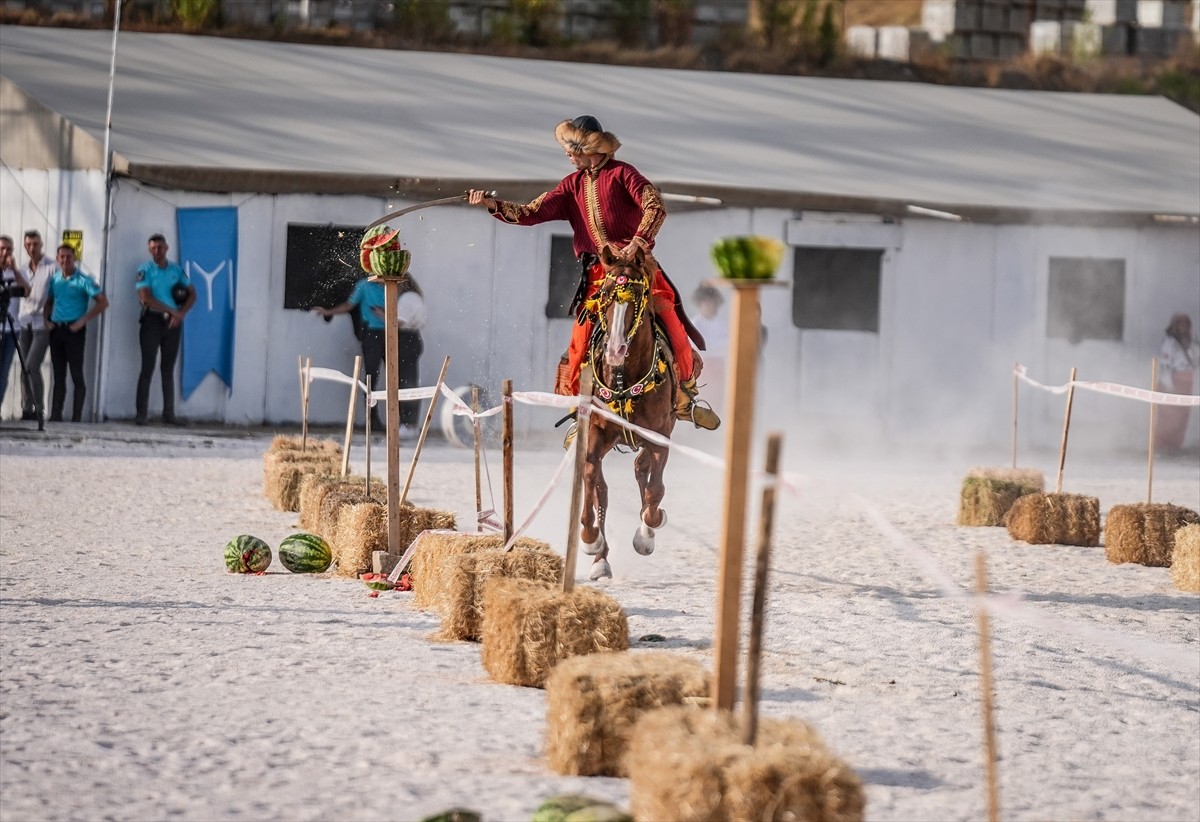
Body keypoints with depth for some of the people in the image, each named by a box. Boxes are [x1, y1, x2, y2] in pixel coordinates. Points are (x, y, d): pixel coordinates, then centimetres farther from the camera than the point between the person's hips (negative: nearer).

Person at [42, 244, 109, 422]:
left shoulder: (83, 280, -6)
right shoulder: (54, 279, 10)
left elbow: (103, 302, -9)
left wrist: (83, 320, -13)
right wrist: (46, 319, 5)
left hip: (74, 331, -5)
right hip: (56, 330, 5)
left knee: (76, 375, -5)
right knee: (59, 375, 7)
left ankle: (77, 417, -5)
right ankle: (55, 415, 7)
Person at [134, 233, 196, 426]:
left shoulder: (176, 269, 9)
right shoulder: (145, 270, -4)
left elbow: (192, 294, 11)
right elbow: (146, 298, -13)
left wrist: (181, 314, -5)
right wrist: (172, 310, -14)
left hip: (173, 323, 4)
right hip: (152, 321, -4)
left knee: (168, 369, 8)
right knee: (148, 368, -5)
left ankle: (169, 413, 10)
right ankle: (141, 414, -5)